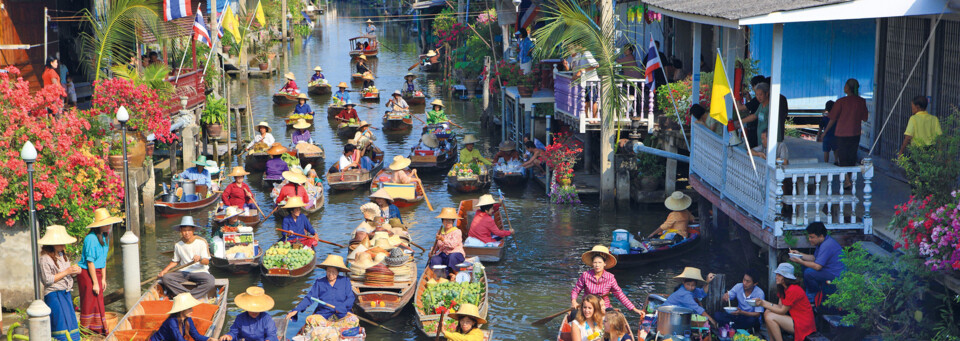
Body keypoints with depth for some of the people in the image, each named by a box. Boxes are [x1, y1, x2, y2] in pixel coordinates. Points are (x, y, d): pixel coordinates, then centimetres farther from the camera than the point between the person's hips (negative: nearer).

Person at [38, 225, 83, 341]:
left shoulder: (63, 255, 11)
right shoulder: (45, 259, -14)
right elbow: (47, 279, -18)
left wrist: (75, 271, -4)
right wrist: (66, 272, -18)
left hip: (66, 293, 8)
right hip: (54, 295, -8)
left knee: (70, 321, 7)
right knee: (61, 322, -11)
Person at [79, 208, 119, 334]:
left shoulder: (105, 237, 7)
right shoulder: (91, 239, -21)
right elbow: (90, 262, -19)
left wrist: (103, 279, 13)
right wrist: (95, 283, -17)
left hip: (97, 272, 8)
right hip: (86, 273, -8)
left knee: (98, 303, 11)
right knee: (89, 304, -2)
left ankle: (98, 331, 20)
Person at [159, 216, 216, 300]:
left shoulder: (202, 242, -3)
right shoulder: (178, 245, 6)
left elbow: (207, 262, -6)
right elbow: (175, 261, 17)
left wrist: (200, 259, -29)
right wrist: (164, 271, 3)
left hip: (199, 271, -3)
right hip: (183, 272, 3)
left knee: (210, 281, -35)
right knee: (165, 278, -24)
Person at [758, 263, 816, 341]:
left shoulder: (793, 290, -21)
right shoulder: (783, 288, 8)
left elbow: (782, 311, -17)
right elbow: (780, 306, 6)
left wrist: (764, 304, -13)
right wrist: (764, 302, -9)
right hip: (793, 317, 10)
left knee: (770, 318, -18)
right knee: (767, 312, 3)